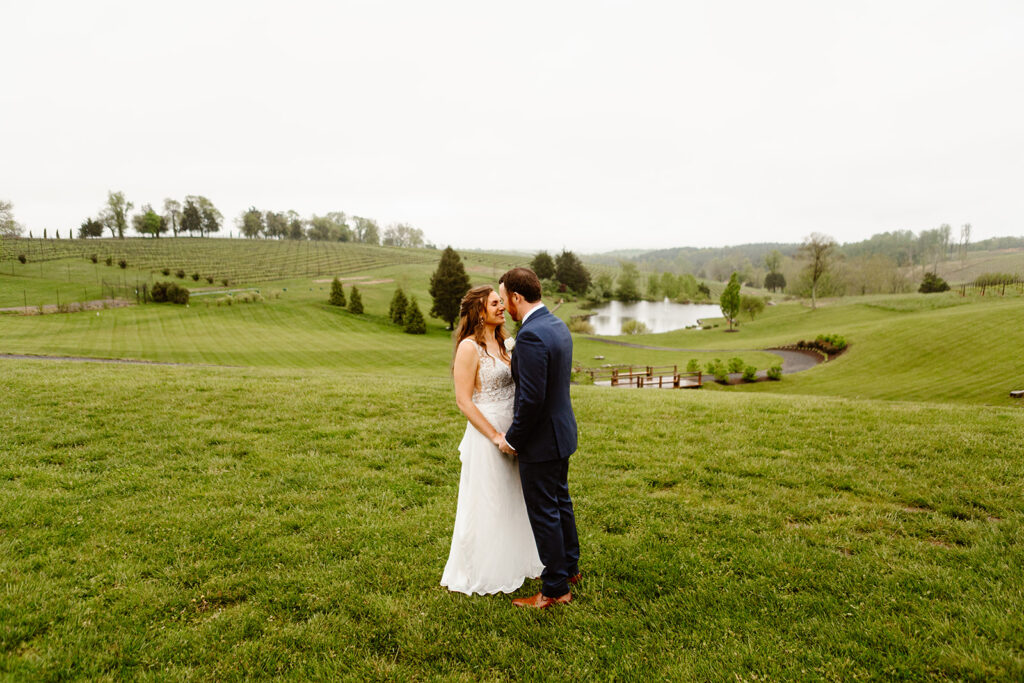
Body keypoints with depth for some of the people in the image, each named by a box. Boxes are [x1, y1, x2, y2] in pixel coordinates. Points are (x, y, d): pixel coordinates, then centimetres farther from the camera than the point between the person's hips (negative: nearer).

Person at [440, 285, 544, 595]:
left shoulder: (501, 344, 9)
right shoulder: (469, 347, -15)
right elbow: (464, 401, -17)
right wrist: (496, 436, -19)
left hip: (510, 433, 8)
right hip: (485, 435, -8)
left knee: (511, 501, 19)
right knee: (486, 507, 5)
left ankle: (511, 564, 38)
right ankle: (482, 574, 24)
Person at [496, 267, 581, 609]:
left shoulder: (530, 336, -26)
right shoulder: (558, 325, 5)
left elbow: (531, 398, -27)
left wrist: (512, 439, -15)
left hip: (541, 439, -10)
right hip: (562, 430, 10)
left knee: (544, 513, 4)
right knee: (560, 502, 23)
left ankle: (555, 589, 19)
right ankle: (569, 567, 41)